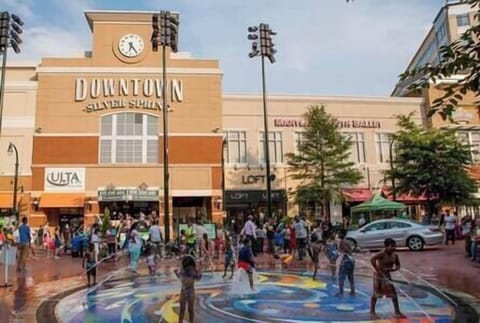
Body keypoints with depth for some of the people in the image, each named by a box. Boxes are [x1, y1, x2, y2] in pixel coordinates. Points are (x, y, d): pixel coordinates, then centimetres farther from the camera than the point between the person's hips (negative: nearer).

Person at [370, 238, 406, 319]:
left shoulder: (395, 255, -2)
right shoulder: (382, 254, -22)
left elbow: (398, 266, 8)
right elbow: (372, 259, -35)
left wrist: (392, 269, -13)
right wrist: (378, 270, -30)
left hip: (387, 275, 6)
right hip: (378, 275, -6)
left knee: (394, 294, 3)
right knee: (375, 294, 2)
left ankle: (397, 312, 15)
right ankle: (372, 312, 14)